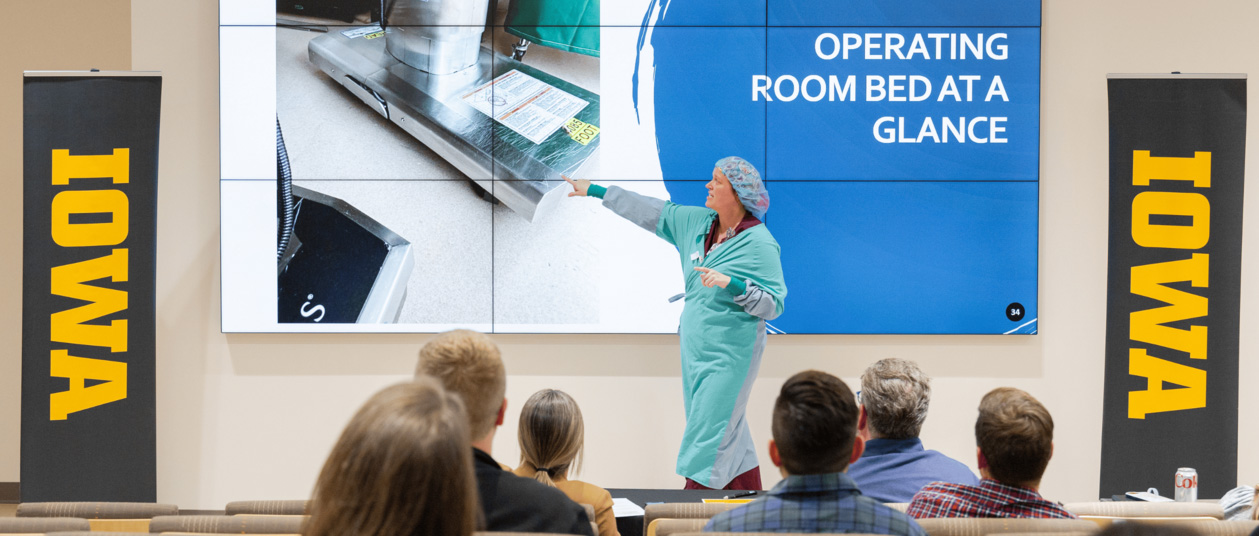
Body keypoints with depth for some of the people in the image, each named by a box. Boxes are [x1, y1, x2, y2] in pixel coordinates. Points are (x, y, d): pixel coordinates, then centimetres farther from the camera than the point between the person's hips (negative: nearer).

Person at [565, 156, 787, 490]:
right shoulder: (696, 222, 7)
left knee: (710, 430, -10)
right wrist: (595, 191, 19)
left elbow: (774, 304, -15)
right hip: (695, 346, 7)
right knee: (727, 430, 12)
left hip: (730, 353, -7)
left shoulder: (759, 243, -13)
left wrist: (731, 283, -27)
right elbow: (651, 212, 16)